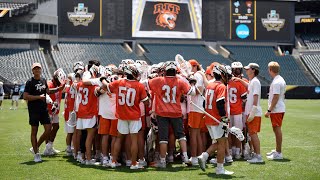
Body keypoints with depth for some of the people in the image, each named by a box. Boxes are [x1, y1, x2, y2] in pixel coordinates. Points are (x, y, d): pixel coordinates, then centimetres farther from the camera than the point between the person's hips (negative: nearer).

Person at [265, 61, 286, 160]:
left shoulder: (276, 82, -19)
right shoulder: (281, 80, 13)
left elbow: (276, 97, -22)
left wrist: (269, 110, -20)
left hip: (276, 110, -10)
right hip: (280, 108, 10)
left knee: (277, 129, -6)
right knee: (276, 129, 18)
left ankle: (278, 153, -1)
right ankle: (277, 150, 28)